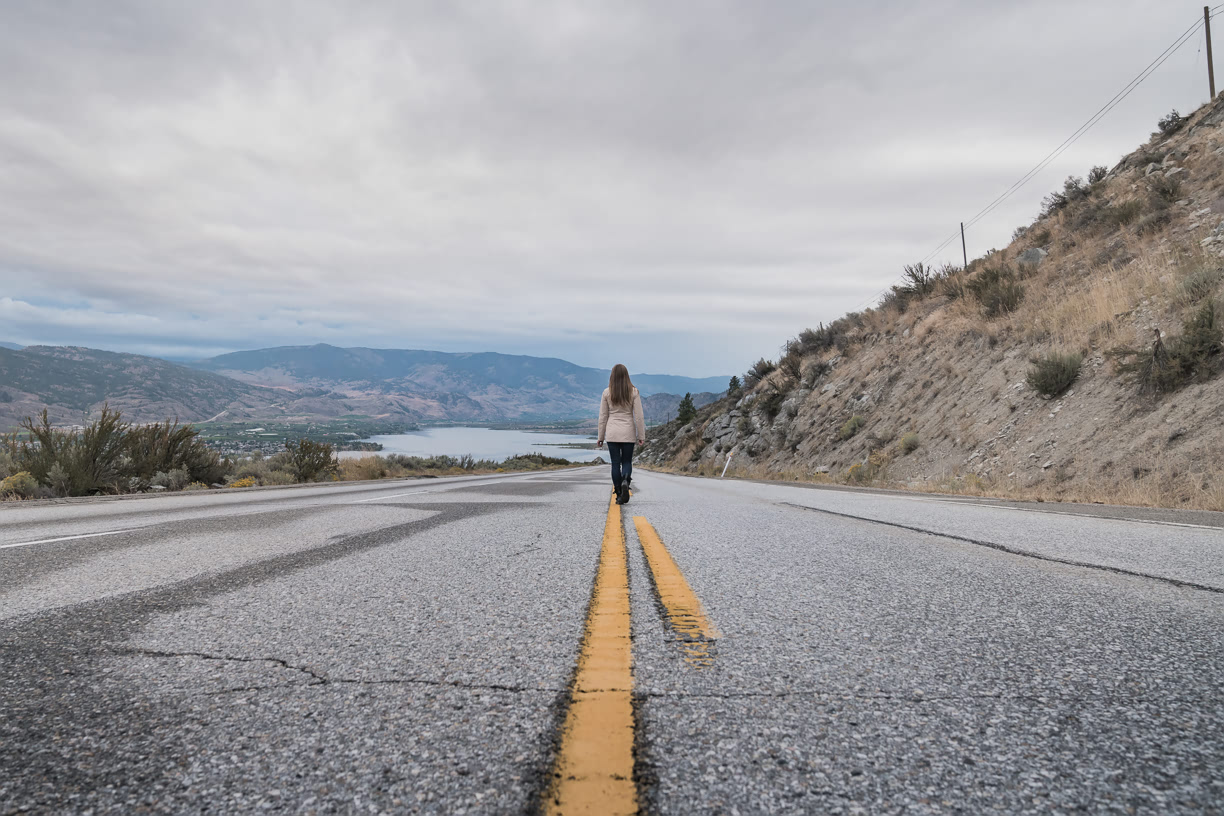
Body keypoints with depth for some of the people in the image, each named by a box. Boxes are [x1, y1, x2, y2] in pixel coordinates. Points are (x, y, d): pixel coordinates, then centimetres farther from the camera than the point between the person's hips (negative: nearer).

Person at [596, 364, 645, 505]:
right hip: (628, 432, 0)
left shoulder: (607, 392, -1)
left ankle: (619, 495, 6)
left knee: (615, 463, 6)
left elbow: (603, 416, 2)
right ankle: (625, 481, -20)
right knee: (627, 461, 10)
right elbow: (639, 416, -4)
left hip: (612, 433, 0)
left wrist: (600, 437, 9)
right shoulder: (633, 392, -2)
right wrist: (641, 436, 2)